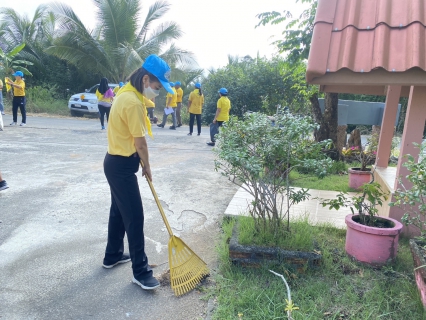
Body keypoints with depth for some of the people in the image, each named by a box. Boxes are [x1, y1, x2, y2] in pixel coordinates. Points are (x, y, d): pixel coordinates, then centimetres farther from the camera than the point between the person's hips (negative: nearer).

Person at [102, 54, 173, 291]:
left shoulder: (127, 92, 9)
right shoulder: (133, 102, -23)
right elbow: (140, 142, -19)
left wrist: (142, 162, 11)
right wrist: (147, 166, -3)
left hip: (116, 162, 10)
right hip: (122, 166, -10)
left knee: (119, 211, 20)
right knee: (135, 218, -3)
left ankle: (113, 256, 37)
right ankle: (141, 271, 8)